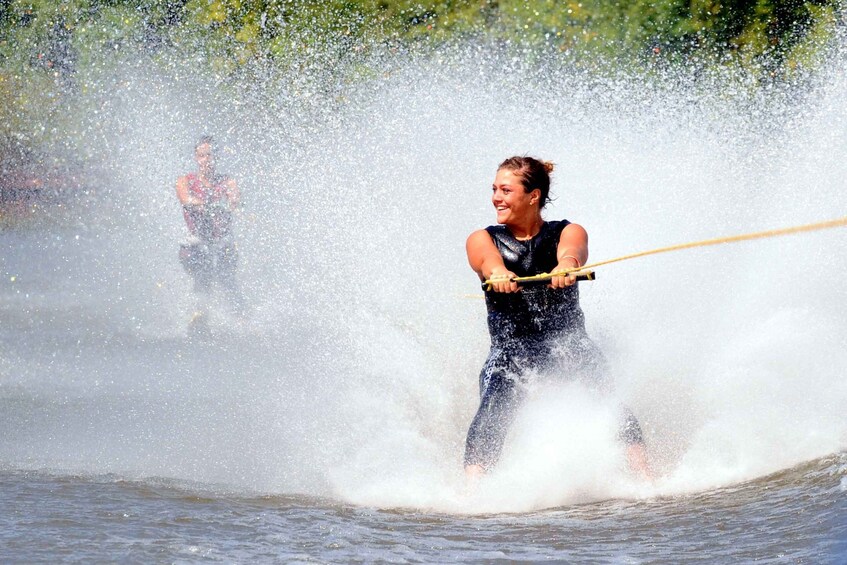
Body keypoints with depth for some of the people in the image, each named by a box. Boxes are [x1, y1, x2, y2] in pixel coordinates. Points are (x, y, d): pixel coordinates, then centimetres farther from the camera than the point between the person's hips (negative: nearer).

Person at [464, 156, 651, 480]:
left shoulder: (568, 233, 8)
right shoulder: (482, 240, 9)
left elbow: (571, 251, -17)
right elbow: (488, 260, -15)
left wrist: (565, 266, -43)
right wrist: (498, 274, -41)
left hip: (568, 342, 0)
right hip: (510, 348, 0)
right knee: (491, 414, -27)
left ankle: (644, 478, -30)